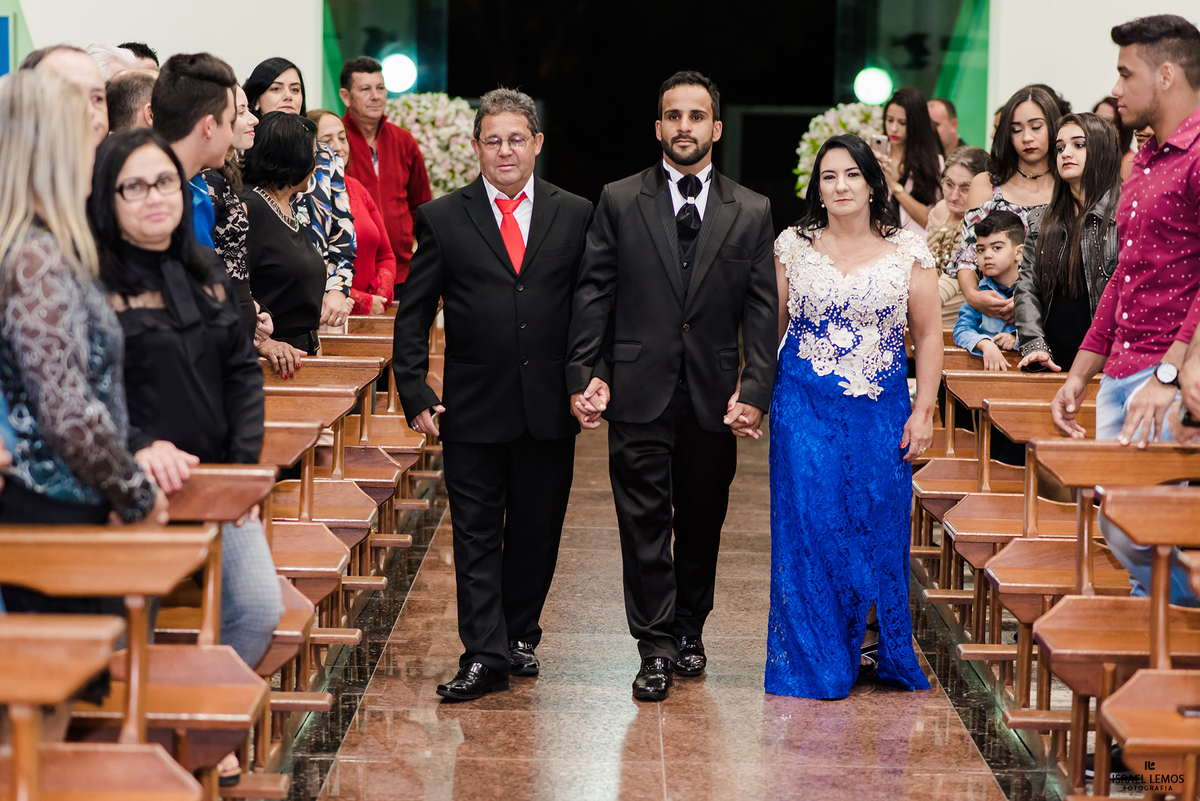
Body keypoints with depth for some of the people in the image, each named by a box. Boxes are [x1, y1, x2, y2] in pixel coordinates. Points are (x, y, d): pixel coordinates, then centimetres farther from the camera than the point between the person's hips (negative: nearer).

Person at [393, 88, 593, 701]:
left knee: (536, 530, 10)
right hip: (473, 408, -1)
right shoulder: (443, 218, 2)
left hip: (550, 404, 1)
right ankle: (484, 656, 0)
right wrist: (415, 393, -3)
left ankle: (519, 634, 27)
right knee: (476, 534, -1)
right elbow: (413, 315, 4)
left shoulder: (575, 215, 5)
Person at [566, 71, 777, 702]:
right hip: (639, 392, -1)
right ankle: (656, 648, 4)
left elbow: (761, 312, 3)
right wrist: (585, 374, -7)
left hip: (715, 397, 2)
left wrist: (755, 389, -5)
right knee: (644, 521, -2)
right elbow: (593, 294, 1)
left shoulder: (751, 212, 5)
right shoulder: (619, 202, 3)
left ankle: (689, 630, 28)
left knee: (702, 522, 11)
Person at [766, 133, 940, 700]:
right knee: (808, 528, -1)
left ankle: (877, 650, 19)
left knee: (878, 529, 3)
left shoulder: (907, 252, 2)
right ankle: (814, 659, 10)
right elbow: (770, 327, 9)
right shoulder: (793, 248, 4)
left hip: (881, 414, 0)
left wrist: (923, 412, -1)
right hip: (804, 412, 0)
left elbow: (928, 335, 4)